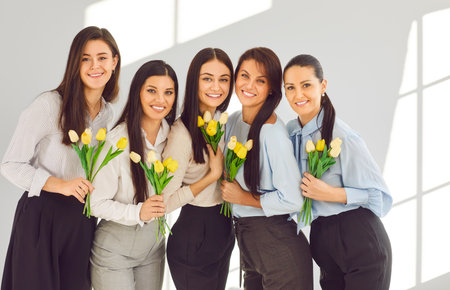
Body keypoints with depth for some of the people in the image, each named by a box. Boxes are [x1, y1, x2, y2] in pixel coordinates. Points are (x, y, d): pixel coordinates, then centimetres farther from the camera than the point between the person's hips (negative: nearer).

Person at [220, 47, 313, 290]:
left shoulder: (273, 133, -19)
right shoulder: (233, 121, 5)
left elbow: (292, 200, -20)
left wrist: (243, 197, -11)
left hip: (278, 243, -7)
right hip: (246, 240, 7)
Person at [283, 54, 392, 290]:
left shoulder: (343, 138, -18)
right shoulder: (291, 131, 2)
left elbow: (381, 197, -13)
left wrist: (331, 194, -22)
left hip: (360, 243, -6)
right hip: (321, 240, 6)